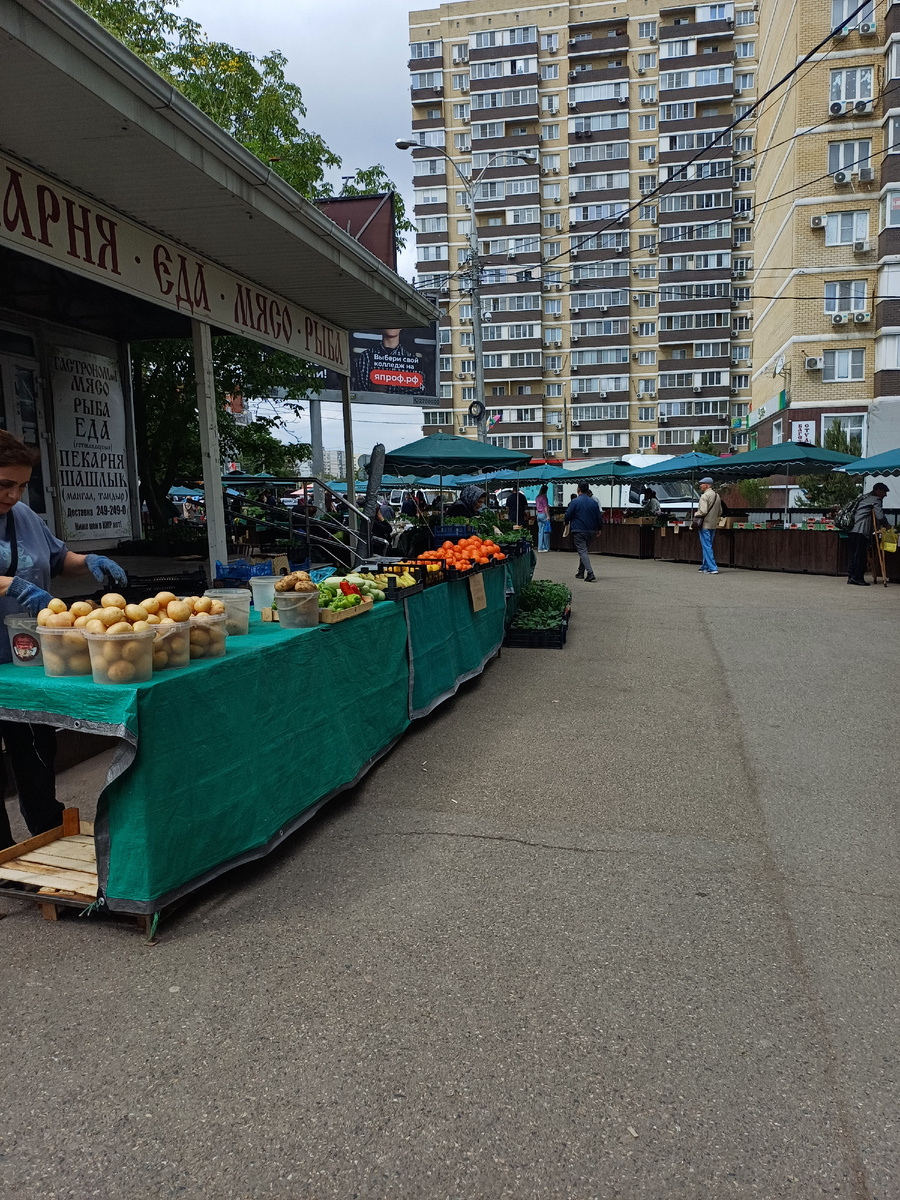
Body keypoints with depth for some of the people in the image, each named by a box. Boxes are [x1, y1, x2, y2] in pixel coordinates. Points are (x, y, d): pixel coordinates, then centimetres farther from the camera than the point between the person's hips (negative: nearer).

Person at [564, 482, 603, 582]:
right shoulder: (594, 502, 6)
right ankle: (581, 572, 26)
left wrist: (567, 523, 17)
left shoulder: (574, 502, -9)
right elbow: (599, 517, 10)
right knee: (584, 550, 19)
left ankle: (590, 573, -23)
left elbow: (568, 515, -5)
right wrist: (599, 528, 26)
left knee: (582, 551, -9)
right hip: (590, 531, 6)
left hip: (578, 530, -6)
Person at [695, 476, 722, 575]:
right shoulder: (717, 495, 12)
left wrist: (696, 514, -5)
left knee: (707, 547, -5)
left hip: (705, 525, -8)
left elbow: (703, 511, -22)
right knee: (707, 546, 15)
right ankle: (705, 567, 21)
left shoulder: (704, 496, -15)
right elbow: (720, 512, 17)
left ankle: (713, 568, -8)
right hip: (713, 525, 8)